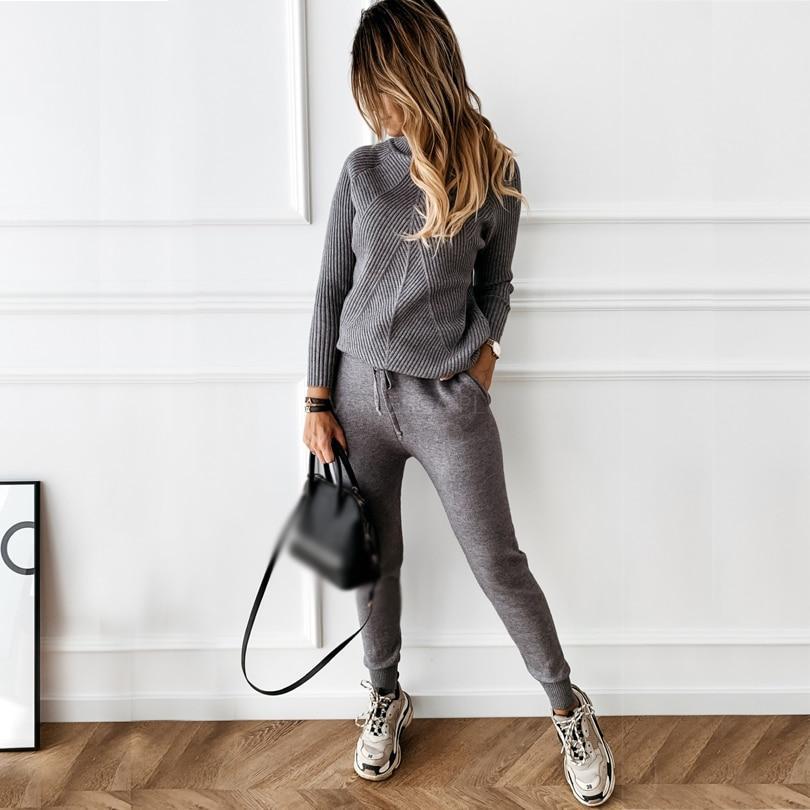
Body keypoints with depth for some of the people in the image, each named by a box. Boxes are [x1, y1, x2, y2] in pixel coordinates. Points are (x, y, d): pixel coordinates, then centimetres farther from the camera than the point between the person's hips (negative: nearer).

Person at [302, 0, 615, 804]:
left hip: (451, 399, -2)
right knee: (375, 558, 13)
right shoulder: (361, 170, 1)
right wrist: (318, 402, 2)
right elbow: (331, 288, 4)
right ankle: (386, 696, 36)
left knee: (499, 565, 4)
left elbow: (495, 285, 7)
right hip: (359, 389, 2)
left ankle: (567, 705, 26)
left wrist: (480, 359, -5)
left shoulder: (493, 172, -4)